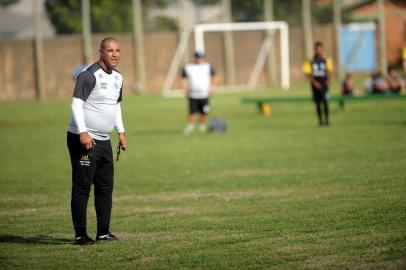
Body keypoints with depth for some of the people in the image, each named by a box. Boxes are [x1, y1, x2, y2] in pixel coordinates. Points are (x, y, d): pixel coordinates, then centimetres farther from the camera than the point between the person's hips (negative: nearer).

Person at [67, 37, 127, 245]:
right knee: (82, 187, -6)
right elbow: (76, 104, -17)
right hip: (84, 139, -9)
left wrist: (121, 131, 19)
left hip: (104, 140, 9)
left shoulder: (118, 78, 13)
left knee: (106, 187, 11)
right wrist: (83, 132, -24)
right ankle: (80, 235, -4)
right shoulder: (89, 75, -14)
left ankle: (103, 232, 18)